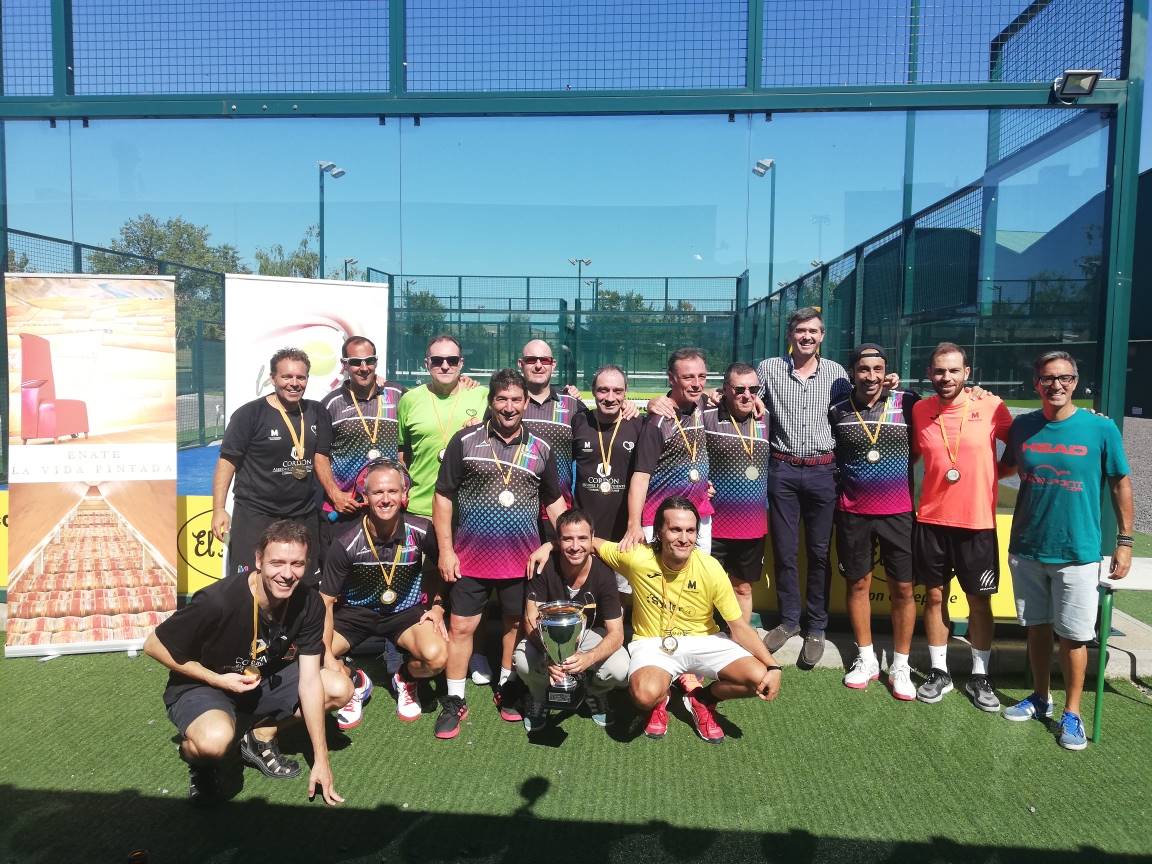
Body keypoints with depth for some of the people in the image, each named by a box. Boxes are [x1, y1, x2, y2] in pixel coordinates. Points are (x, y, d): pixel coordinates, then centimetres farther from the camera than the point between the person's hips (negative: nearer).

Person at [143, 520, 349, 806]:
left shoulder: (309, 604, -17)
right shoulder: (218, 601, -32)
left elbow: (309, 680, -13)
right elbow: (154, 645, -17)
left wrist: (321, 760, -13)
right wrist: (218, 680, -21)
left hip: (264, 681, 5)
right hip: (200, 688, -5)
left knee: (340, 689, -12)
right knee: (215, 740, -39)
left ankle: (261, 738, 10)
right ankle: (200, 759, 1)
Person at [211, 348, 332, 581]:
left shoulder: (316, 413, 7)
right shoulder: (250, 414, -6)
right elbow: (227, 461, -6)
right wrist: (219, 509, -12)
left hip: (305, 516, 5)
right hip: (255, 515, -4)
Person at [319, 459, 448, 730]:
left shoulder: (421, 531, -18)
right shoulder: (347, 543, -20)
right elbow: (326, 600, -11)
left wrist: (438, 606, -8)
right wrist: (326, 654, -18)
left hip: (406, 611, 0)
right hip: (356, 612, 0)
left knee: (436, 656, -29)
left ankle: (405, 679, 10)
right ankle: (354, 682, 14)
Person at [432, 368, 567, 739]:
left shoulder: (541, 449, 4)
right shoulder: (465, 441, -4)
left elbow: (554, 501, 12)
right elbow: (443, 497, -2)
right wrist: (445, 550, -6)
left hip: (522, 557, 2)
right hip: (471, 555, -2)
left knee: (516, 623, 13)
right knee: (461, 626, 3)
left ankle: (506, 690, 34)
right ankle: (454, 702, 17)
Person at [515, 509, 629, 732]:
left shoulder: (603, 574, -23)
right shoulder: (545, 567, -23)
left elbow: (616, 634, -23)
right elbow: (531, 619, -21)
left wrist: (588, 658, -44)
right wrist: (549, 654, -41)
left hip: (589, 633, 0)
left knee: (619, 669, -29)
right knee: (524, 661, -33)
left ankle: (594, 694, 10)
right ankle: (539, 697, 5)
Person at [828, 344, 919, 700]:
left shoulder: (907, 403, -3)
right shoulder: (837, 412, 2)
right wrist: (840, 489, 5)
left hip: (898, 511, -1)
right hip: (853, 513, 1)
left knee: (903, 589, 3)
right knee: (858, 584, 9)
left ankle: (900, 666, 18)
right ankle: (866, 659, 25)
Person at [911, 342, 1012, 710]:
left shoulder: (991, 406, -8)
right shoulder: (919, 410, -1)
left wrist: (990, 473, -5)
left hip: (978, 523, -2)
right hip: (931, 520, 2)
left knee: (979, 600, 9)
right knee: (934, 596, 10)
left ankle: (979, 676, 24)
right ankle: (939, 672, 24)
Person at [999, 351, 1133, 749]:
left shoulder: (1101, 428, -8)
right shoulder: (1023, 426, 0)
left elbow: (1121, 485, -1)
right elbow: (1005, 469, 17)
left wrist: (1124, 541, -2)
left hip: (1077, 552, -3)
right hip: (1026, 548, 3)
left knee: (1073, 635, 4)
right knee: (1037, 626, 15)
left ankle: (1072, 713, 21)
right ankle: (1041, 698, 32)